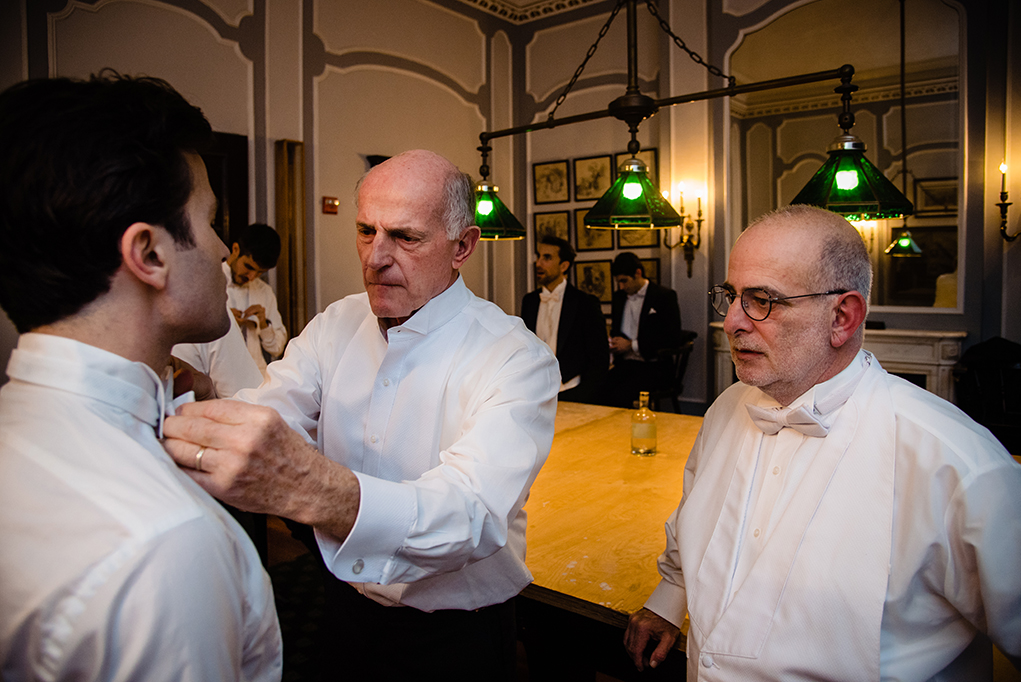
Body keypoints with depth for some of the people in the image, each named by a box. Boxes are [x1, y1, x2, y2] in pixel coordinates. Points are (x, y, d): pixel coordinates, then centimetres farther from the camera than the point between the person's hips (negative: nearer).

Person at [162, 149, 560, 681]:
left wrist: (307, 487, -54)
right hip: (344, 604, 5)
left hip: (454, 637, -4)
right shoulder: (336, 324, -3)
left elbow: (473, 514, -38)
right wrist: (189, 410, -37)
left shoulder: (517, 358, -23)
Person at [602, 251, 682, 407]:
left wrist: (632, 345, -10)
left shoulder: (665, 296, -1)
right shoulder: (618, 297, 17)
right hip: (624, 364, 5)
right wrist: (611, 343, 4)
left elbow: (673, 340, -9)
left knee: (620, 395, -32)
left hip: (653, 366, -5)